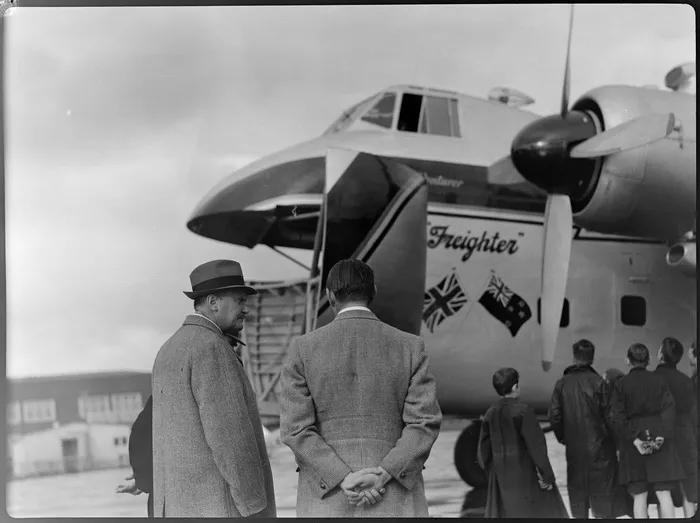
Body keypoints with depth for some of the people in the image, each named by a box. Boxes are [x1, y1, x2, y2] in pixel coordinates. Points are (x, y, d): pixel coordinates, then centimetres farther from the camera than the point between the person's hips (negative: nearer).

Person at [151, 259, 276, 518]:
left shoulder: (170, 352, 16)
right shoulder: (211, 348, -15)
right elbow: (229, 434, -20)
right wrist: (256, 510, -17)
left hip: (183, 506, 10)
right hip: (220, 503, -9)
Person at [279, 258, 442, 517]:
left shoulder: (304, 349, -1)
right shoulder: (410, 347, 1)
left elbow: (295, 429, -9)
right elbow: (425, 422, -9)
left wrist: (345, 482, -13)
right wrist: (382, 476, -14)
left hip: (328, 500, 0)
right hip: (394, 503, 0)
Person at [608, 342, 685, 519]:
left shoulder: (621, 384, -2)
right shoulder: (659, 381, 3)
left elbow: (617, 417, -9)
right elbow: (669, 409, -6)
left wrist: (634, 439, -10)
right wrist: (662, 435, -11)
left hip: (633, 445, -1)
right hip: (659, 444, 1)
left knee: (639, 496, 3)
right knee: (664, 493, 2)